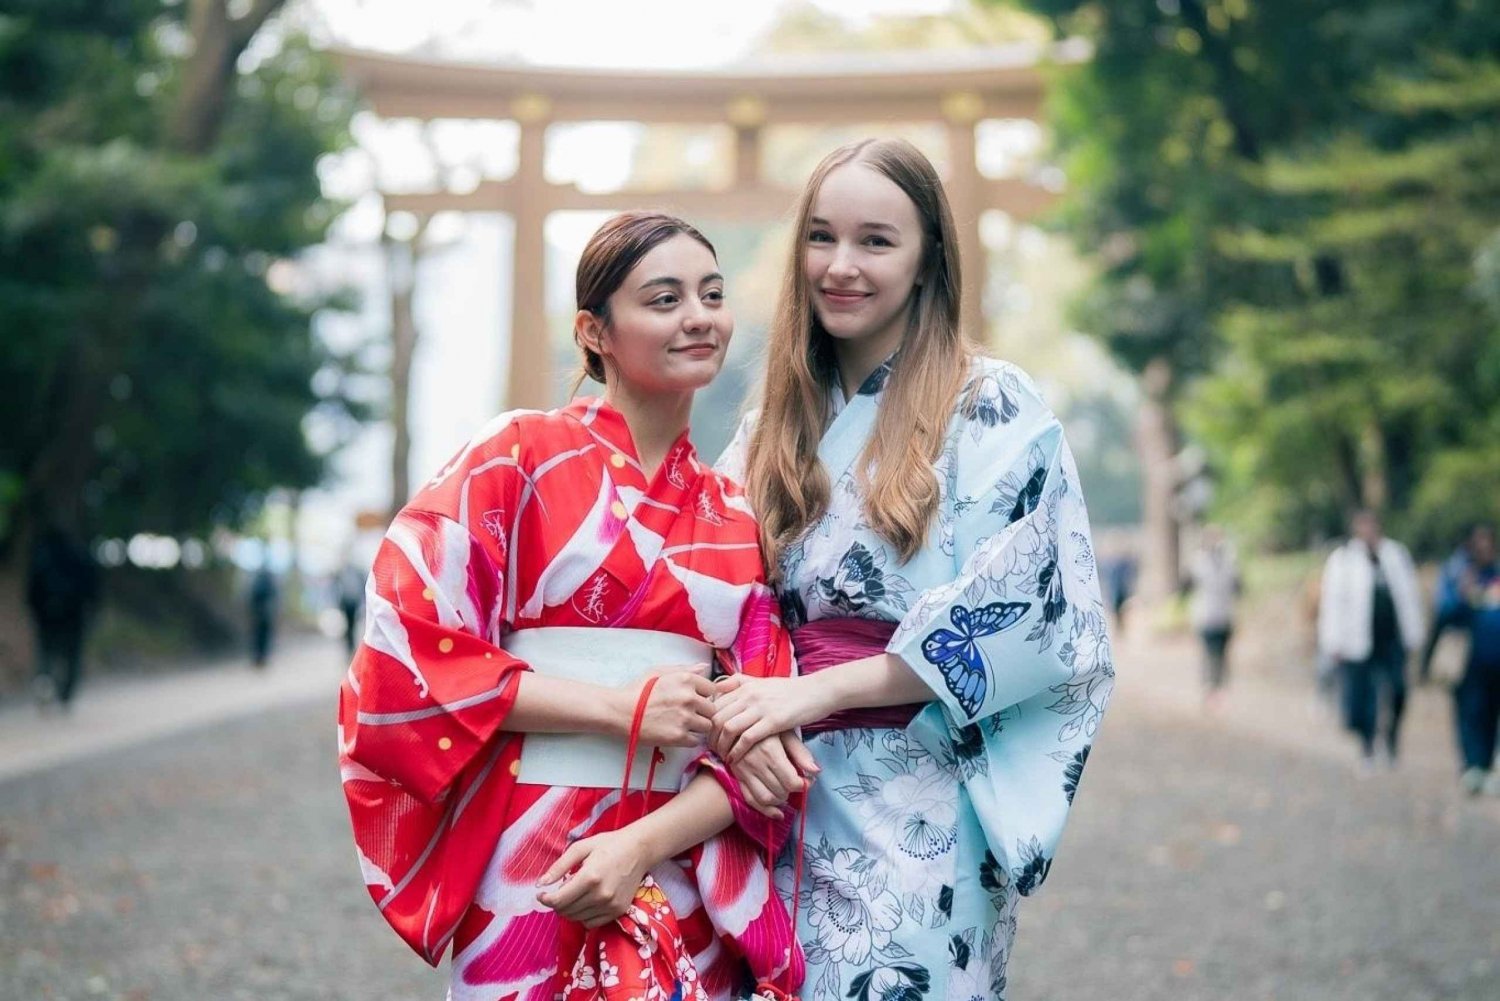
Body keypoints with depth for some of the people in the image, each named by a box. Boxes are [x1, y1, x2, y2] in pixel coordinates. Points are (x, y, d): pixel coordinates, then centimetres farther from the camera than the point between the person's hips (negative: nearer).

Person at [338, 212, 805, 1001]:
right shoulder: (518, 457, -2)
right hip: (530, 884, -4)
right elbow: (404, 649, -10)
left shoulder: (737, 517, 9)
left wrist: (645, 845, -12)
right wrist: (619, 708, -15)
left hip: (686, 884, 4)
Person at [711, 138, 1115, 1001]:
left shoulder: (993, 410, -2)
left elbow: (1026, 607, -11)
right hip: (786, 799, 5)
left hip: (919, 809, -5)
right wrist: (739, 711, -8)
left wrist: (818, 689, -14)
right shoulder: (779, 426, 15)